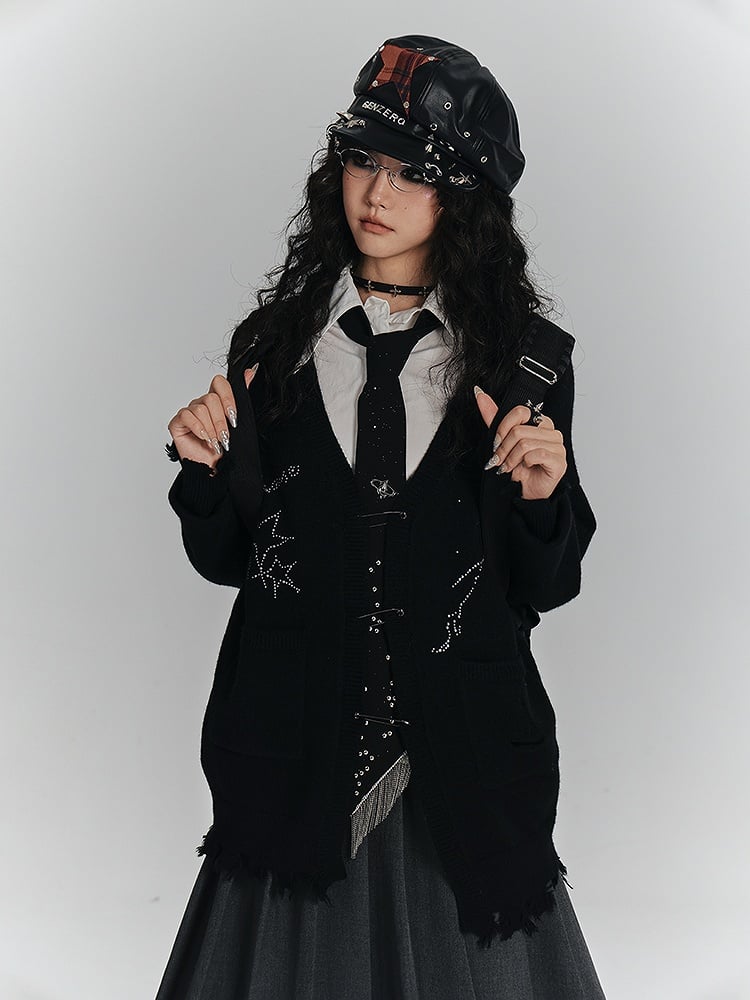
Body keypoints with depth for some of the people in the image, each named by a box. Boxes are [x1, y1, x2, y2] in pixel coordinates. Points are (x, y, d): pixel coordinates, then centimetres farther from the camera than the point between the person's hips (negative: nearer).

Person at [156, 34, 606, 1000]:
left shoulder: (521, 353, -2)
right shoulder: (276, 340, 2)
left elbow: (542, 590, 1)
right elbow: (225, 559, 6)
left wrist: (544, 497, -18)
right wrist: (205, 469, -12)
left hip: (459, 745, -1)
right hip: (299, 740, 1)